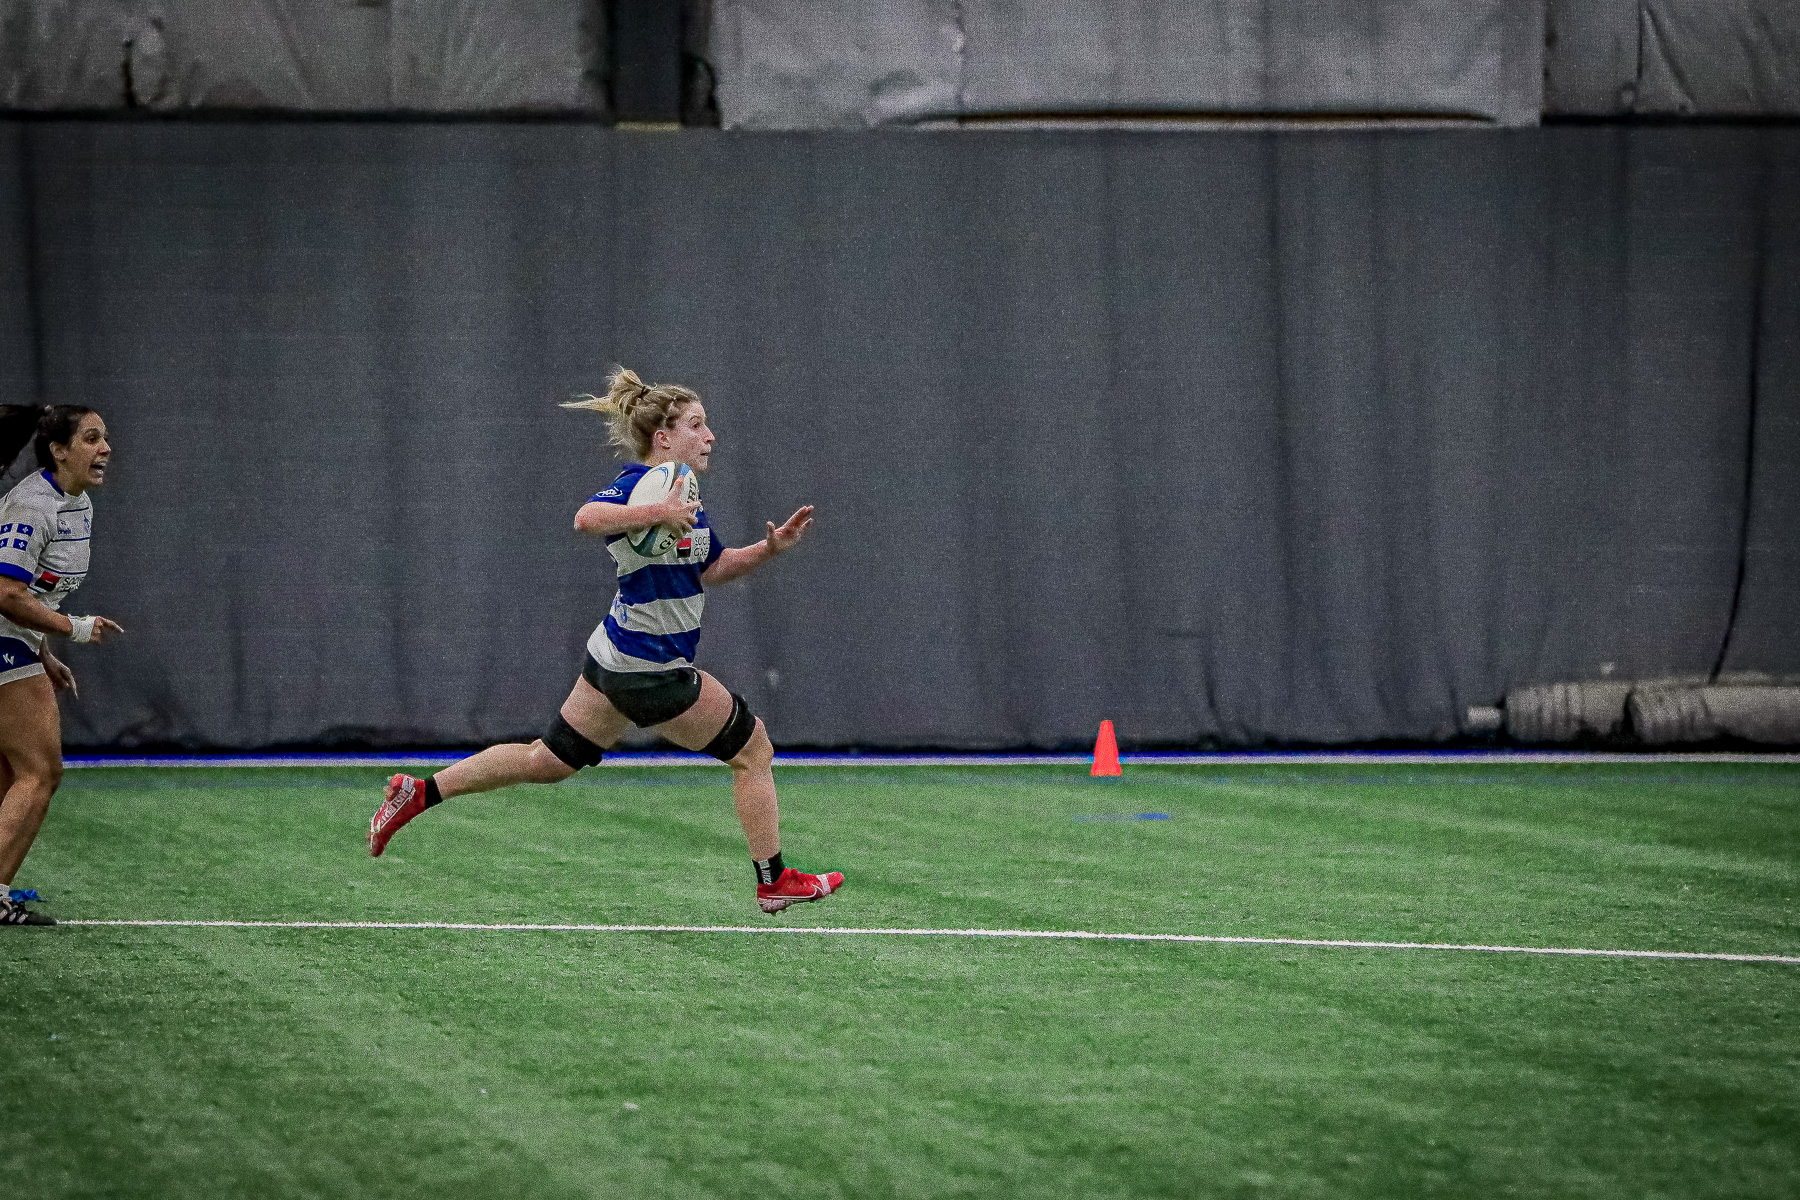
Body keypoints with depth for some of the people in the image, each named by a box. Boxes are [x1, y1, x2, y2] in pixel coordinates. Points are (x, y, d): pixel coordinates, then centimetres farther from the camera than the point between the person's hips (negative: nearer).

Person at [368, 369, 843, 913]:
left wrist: (770, 548, 10)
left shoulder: (681, 491, 12)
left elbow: (711, 569, 22)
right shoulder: (640, 483, -19)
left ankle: (418, 793, 16)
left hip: (614, 662, 10)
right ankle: (774, 882, 14)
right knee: (753, 750, 4)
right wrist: (660, 513, -41)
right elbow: (588, 518, -39)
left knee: (546, 761, 16)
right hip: (651, 670, -10)